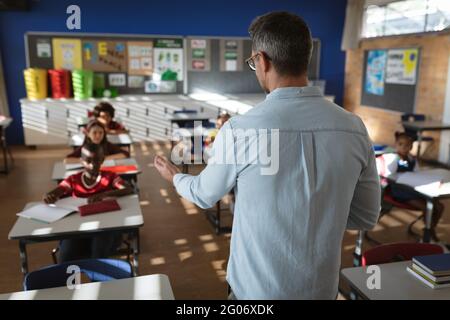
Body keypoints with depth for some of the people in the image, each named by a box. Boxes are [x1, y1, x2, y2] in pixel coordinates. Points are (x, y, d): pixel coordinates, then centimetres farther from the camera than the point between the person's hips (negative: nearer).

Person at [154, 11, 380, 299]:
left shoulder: (239, 130, -21)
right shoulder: (354, 129, -12)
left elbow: (204, 195, -2)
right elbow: (366, 218, -2)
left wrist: (175, 177, 18)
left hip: (257, 288, -3)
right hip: (322, 287, 4)